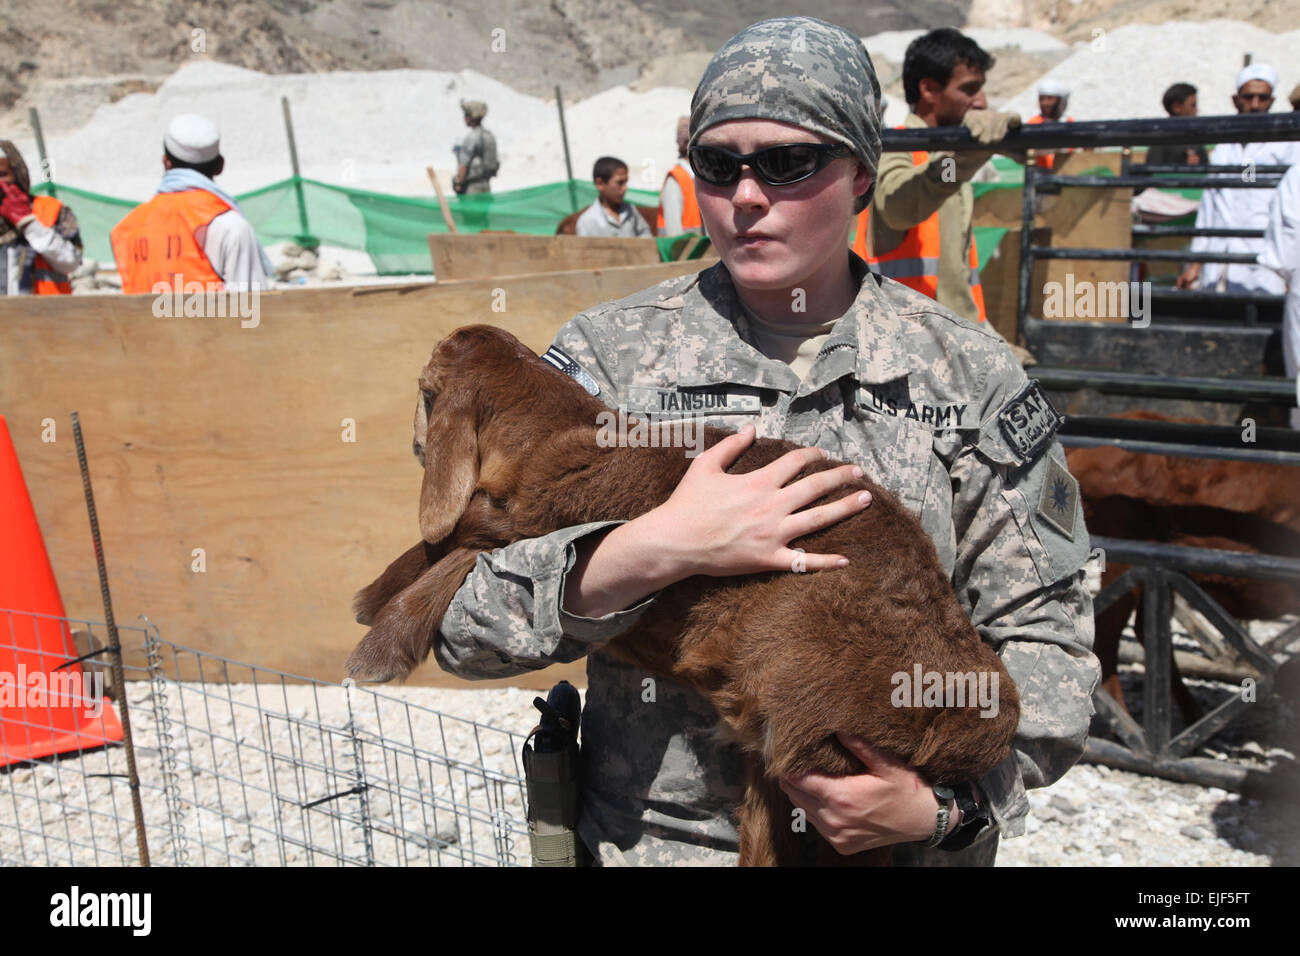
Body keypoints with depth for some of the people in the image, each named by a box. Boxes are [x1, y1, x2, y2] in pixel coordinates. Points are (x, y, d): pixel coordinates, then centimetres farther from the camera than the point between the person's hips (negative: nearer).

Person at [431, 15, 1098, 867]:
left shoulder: (968, 373, -4)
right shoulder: (607, 355, -6)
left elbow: (1043, 631, -2)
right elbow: (463, 624, -11)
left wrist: (948, 802, -18)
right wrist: (658, 549, -26)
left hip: (909, 840, 1)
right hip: (653, 837, 0)